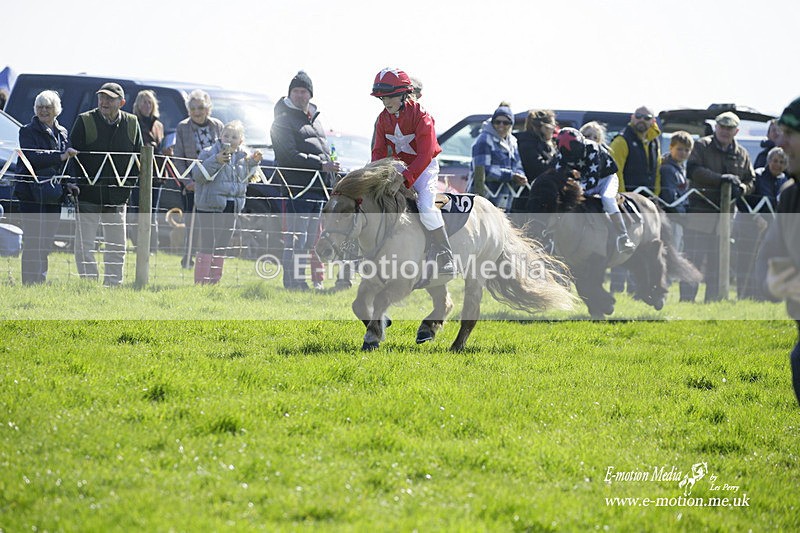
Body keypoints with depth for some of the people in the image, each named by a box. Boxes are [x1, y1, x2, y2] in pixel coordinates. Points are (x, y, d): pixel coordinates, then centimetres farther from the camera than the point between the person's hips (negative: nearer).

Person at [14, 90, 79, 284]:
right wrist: (60, 157, -25)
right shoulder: (28, 131, -2)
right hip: (32, 193, -6)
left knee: (47, 240, 7)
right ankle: (30, 281, -7)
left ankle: (41, 279, 13)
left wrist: (69, 185, 6)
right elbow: (33, 157, -18)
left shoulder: (62, 133, 16)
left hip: (54, 194, 6)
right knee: (33, 241, -9)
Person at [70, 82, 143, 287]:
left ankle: (113, 284, 18)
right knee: (84, 245, -4)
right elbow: (73, 156, -3)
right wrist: (78, 185, -12)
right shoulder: (84, 121, -3)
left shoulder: (131, 124, 5)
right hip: (88, 196, -3)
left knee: (117, 248, 9)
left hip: (117, 198, 3)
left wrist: (129, 185, 0)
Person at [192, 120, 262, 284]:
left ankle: (215, 281, 20)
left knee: (221, 247, 12)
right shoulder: (209, 153, -8)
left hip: (232, 207, 7)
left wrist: (252, 162, 8)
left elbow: (245, 178, 23)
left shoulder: (241, 156, 11)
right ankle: (200, 283, -7)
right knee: (207, 246, -9)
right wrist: (215, 160, -27)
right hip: (211, 206, -7)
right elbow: (197, 175, -17)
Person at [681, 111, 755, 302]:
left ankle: (714, 299, 13)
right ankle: (686, 299, -4)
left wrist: (741, 188, -5)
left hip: (725, 214, 4)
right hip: (700, 213, -4)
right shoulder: (702, 146, 1)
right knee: (694, 257, -6)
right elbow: (693, 171, -14)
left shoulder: (741, 154, 14)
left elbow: (751, 181, 19)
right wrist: (720, 178, -24)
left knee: (718, 261, 7)